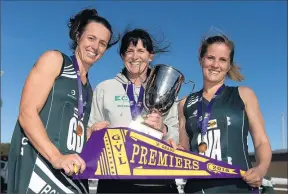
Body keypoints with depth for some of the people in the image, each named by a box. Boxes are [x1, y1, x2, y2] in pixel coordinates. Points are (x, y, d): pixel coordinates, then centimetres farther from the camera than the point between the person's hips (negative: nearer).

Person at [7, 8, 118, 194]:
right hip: (38, 166, -6)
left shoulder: (89, 89, 18)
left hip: (72, 172, 6)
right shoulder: (54, 59, 1)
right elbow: (27, 114, -10)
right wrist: (56, 157, -21)